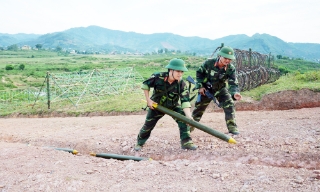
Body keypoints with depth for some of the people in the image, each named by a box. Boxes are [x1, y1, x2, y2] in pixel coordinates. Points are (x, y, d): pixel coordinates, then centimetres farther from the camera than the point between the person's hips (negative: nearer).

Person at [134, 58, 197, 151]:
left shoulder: (181, 84, -25)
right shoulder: (158, 77, -28)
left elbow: (185, 101, -30)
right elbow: (145, 84, -10)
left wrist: (189, 116, -44)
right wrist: (148, 100, -13)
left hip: (173, 106, 1)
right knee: (148, 125, 8)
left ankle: (186, 141, -7)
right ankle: (140, 142, 33)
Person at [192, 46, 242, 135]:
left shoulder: (231, 69, -22)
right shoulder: (209, 63, -25)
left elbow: (233, 84, -25)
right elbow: (199, 72, -8)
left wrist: (235, 93, -46)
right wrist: (200, 86, -12)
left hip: (220, 89, 1)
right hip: (206, 89, -1)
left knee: (229, 105, -17)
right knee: (198, 108, 7)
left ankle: (232, 128, -5)